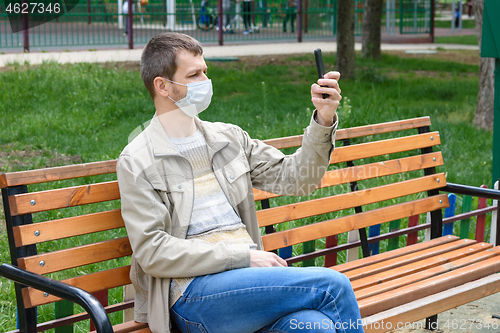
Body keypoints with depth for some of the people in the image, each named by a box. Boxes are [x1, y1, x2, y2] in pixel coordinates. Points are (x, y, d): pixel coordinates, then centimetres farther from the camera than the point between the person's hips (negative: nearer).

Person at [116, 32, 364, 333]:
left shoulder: (229, 137, 19)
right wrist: (243, 256, -12)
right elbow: (152, 252, -7)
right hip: (192, 292, -5)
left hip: (248, 274, 5)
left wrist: (323, 121, -1)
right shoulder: (136, 162, 1)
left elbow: (293, 178, 15)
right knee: (333, 285, -22)